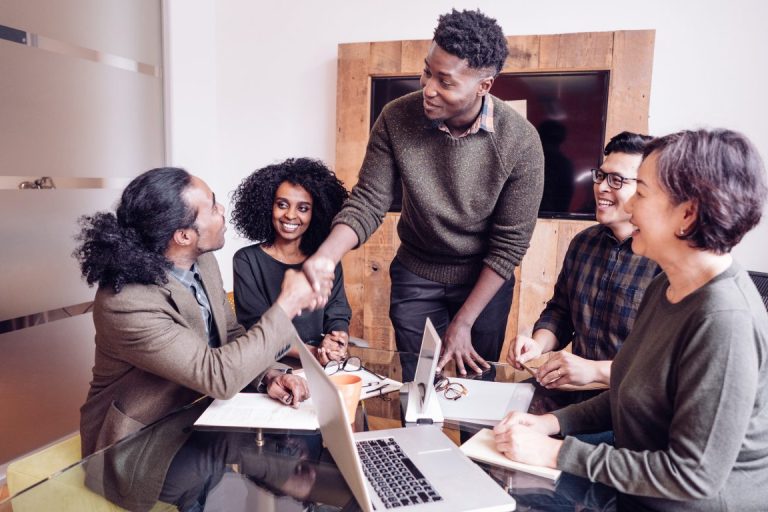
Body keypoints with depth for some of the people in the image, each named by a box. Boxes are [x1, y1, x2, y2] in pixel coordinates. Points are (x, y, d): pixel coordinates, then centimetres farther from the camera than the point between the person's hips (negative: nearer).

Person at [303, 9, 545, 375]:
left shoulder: (521, 141, -22)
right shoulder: (396, 119, -19)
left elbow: (510, 242, -16)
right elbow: (367, 203, -13)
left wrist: (463, 322, -15)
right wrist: (326, 256, -32)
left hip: (485, 280, 0)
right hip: (415, 275, 1)